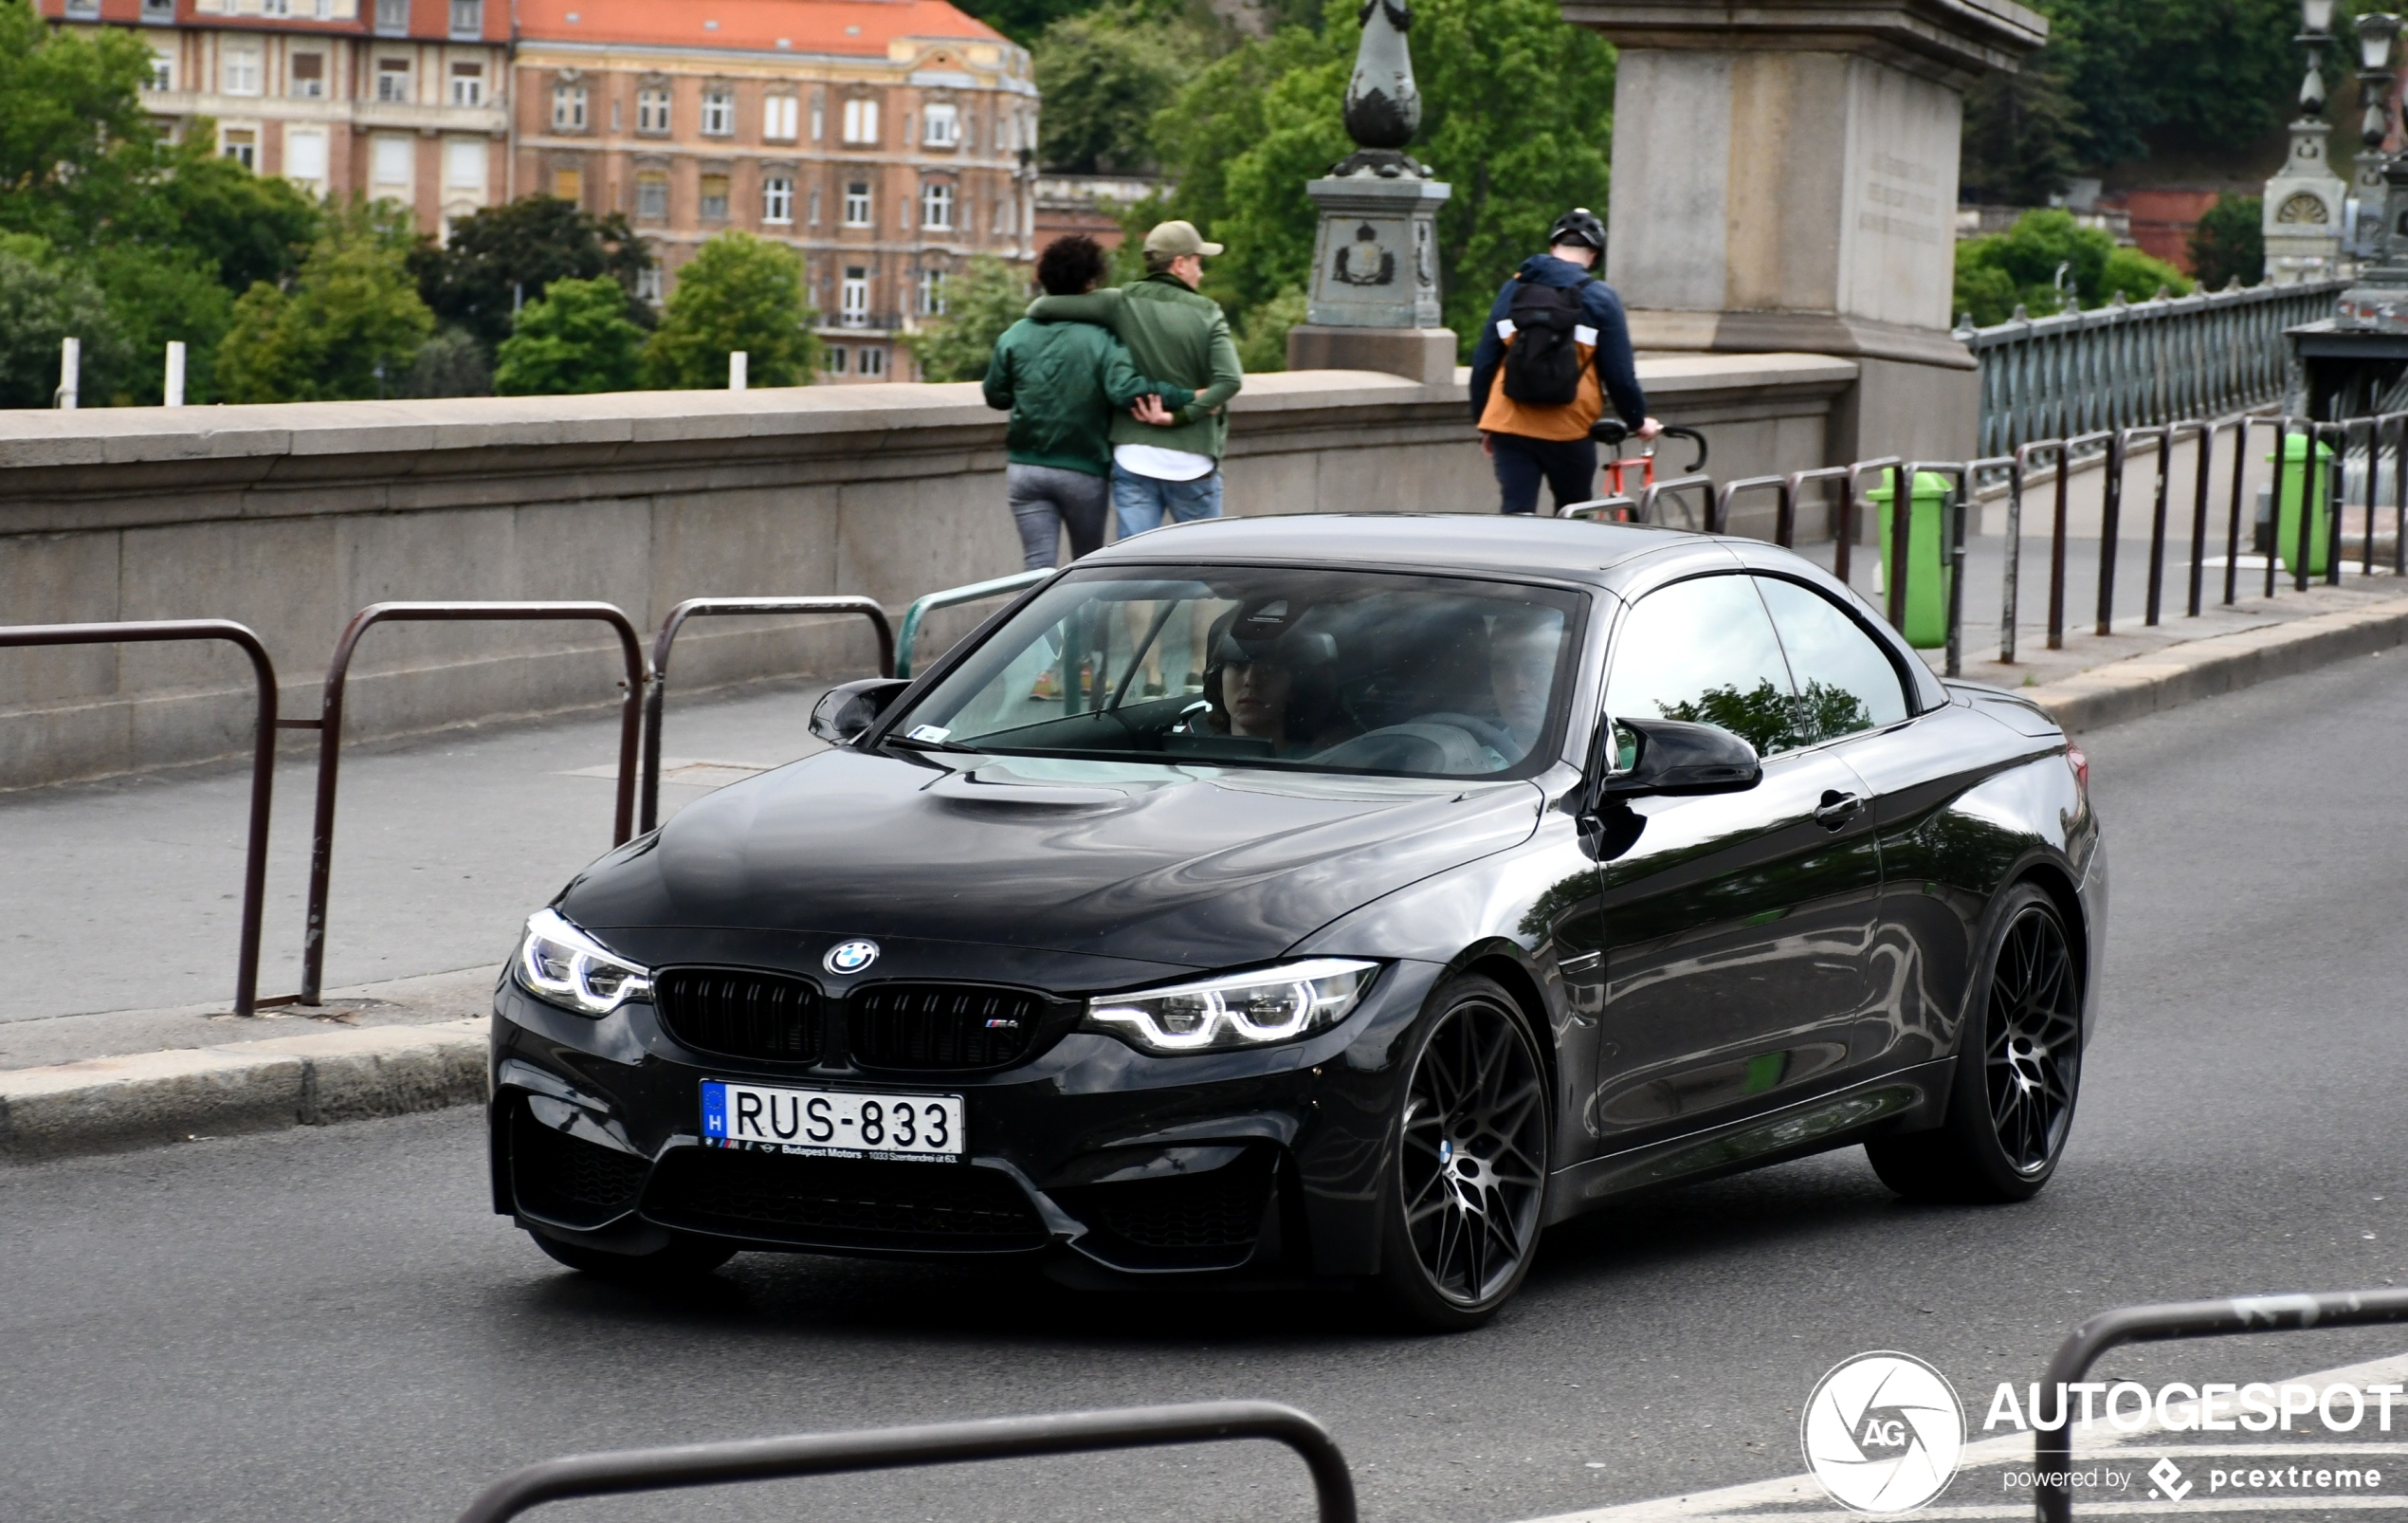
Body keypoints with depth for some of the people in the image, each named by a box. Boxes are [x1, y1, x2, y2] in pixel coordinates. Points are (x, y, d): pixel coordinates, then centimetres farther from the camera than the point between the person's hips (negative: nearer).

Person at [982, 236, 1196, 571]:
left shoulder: (1014, 337, 0)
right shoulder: (1101, 339, -12)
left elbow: (996, 397, 6)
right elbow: (1124, 388, -27)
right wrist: (1186, 398, -25)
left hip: (1025, 468, 2)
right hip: (1084, 472, -2)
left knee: (1038, 566, 0)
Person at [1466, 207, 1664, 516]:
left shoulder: (1514, 290, 7)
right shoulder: (1599, 298, -3)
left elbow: (1483, 362, 8)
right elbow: (1619, 372, -3)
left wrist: (1483, 422, 18)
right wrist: (1638, 421, 13)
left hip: (1511, 427, 2)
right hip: (1568, 431, -2)